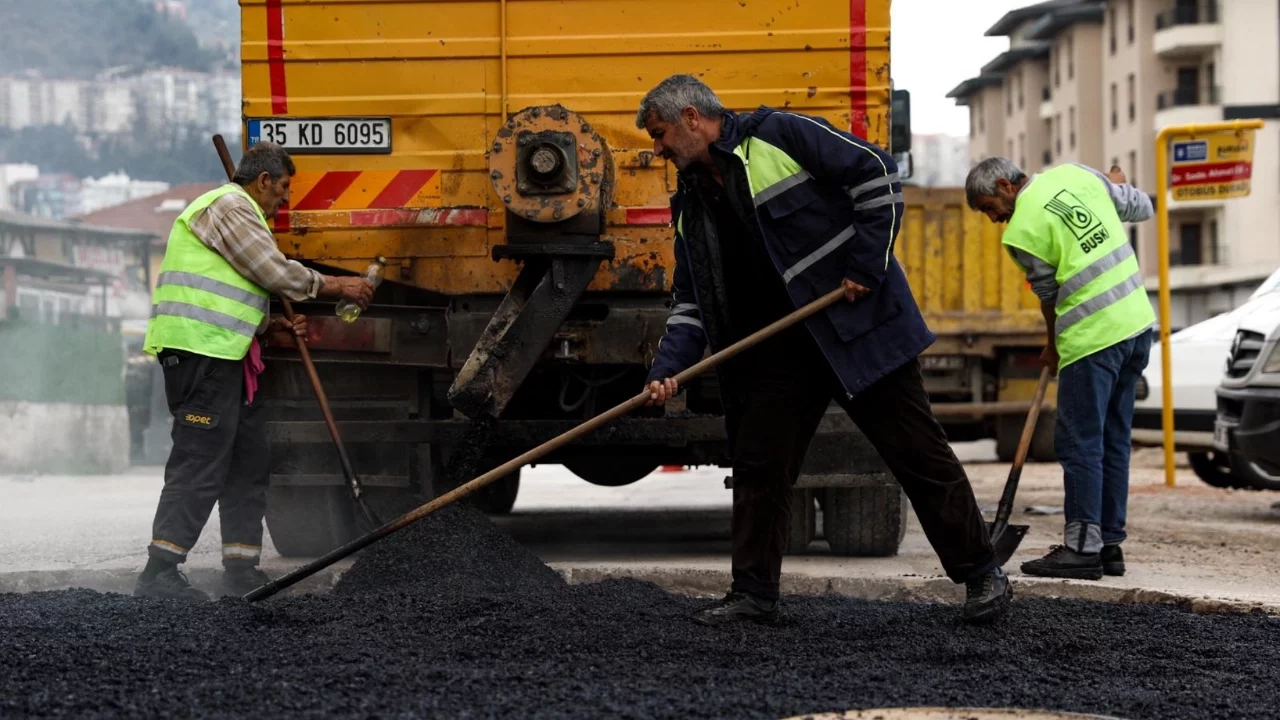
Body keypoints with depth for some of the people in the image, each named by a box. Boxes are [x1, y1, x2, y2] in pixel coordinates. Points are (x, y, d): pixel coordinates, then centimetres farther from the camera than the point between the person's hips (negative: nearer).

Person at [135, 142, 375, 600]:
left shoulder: (239, 213, 27)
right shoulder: (229, 206, -6)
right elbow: (277, 273, -12)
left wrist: (273, 326, 12)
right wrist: (338, 287, -1)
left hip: (224, 356, 11)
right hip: (200, 352, -11)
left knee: (247, 463, 11)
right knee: (200, 464, -13)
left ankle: (241, 571, 13)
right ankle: (158, 574, -14)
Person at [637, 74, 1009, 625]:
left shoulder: (776, 136, -10)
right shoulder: (691, 204, 12)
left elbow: (877, 173, -12)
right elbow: (693, 300, 12)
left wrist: (866, 265, -15)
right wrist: (668, 367, -3)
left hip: (858, 325, -7)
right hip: (778, 348, 7)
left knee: (917, 450, -1)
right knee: (758, 465, 3)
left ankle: (982, 574, 8)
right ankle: (754, 592, 12)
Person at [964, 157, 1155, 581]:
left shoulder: (1021, 231, -9)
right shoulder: (1074, 175, 7)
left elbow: (1050, 295, 2)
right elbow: (1141, 208, 17)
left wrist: (1054, 349, 19)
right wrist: (1114, 186, 39)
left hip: (1093, 338, -8)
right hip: (1138, 323, 8)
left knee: (1080, 442, -4)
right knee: (1113, 440, 12)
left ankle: (1083, 547, -6)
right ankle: (1109, 544, 15)